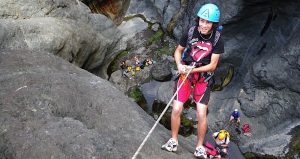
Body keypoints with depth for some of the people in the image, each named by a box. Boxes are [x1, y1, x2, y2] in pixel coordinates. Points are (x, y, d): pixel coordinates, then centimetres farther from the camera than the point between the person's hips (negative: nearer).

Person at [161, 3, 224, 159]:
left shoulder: (217, 41, -12)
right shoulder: (190, 34, -9)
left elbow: (212, 66, -12)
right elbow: (178, 51, 5)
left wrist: (192, 70, -22)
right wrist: (179, 65, -14)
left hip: (203, 78, -1)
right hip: (185, 74, 1)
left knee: (201, 114, -6)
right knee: (176, 109, -5)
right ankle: (173, 141, 14)